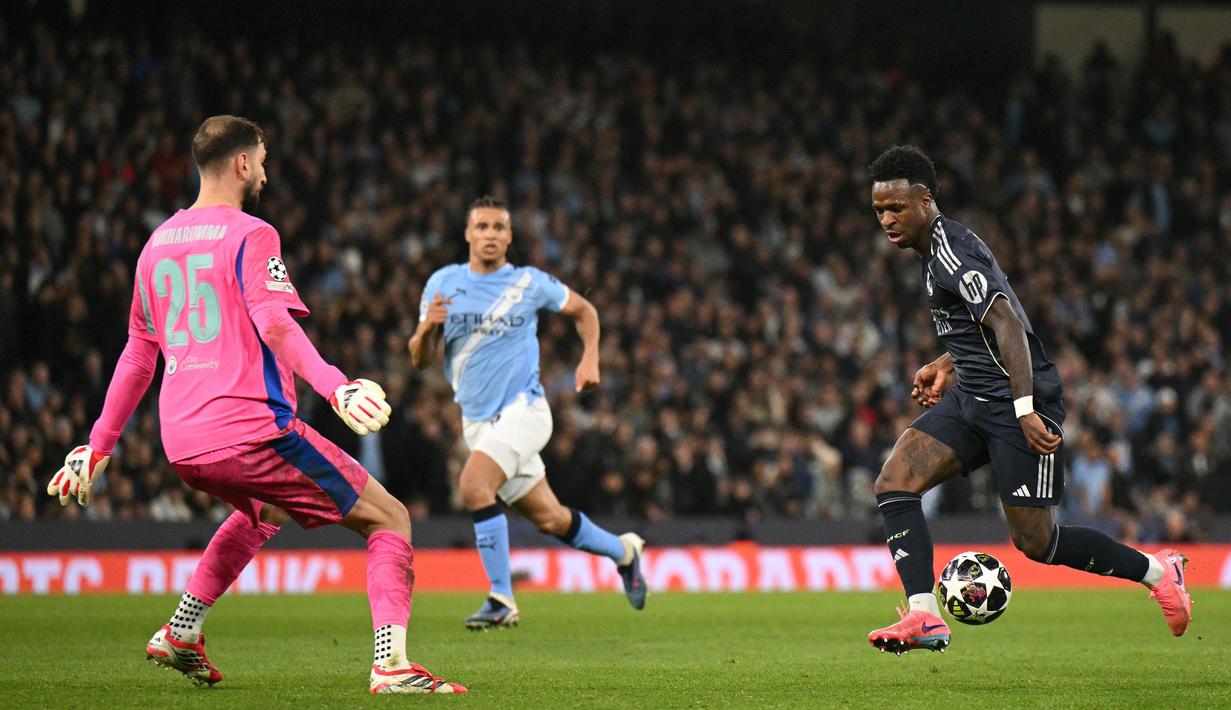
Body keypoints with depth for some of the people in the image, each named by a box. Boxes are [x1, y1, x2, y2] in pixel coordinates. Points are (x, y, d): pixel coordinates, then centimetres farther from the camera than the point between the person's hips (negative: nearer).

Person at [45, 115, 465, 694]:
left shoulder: (158, 244, 18)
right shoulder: (250, 235, -4)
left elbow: (139, 353, 24)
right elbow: (275, 325, -21)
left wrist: (99, 445, 30)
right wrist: (337, 387, -32)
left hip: (181, 444, 8)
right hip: (250, 429, -8)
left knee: (263, 510, 38)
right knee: (389, 519, 0)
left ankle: (181, 632, 29)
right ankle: (391, 664, -18)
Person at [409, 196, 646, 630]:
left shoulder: (530, 283, -1)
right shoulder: (444, 284, 3)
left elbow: (583, 310, 17)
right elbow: (420, 360, 2)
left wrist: (590, 358, 2)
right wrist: (426, 329, -20)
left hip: (523, 410, -4)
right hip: (477, 421, 4)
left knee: (474, 485, -28)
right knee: (548, 519, 10)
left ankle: (501, 601, -21)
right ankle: (623, 552, 37)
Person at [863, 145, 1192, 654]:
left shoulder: (950, 251, -17)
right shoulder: (934, 251, 14)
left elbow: (1007, 323, -27)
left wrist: (1025, 409, -33)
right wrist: (947, 365, 23)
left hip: (1017, 402, -10)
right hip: (971, 399, 10)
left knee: (1034, 541, -4)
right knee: (892, 484, -9)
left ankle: (1156, 571, 16)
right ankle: (924, 619, -14)